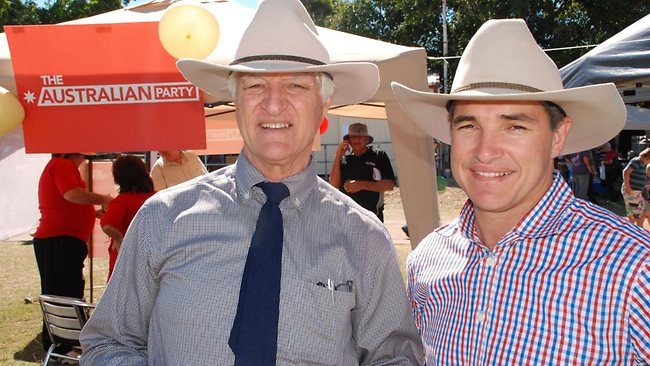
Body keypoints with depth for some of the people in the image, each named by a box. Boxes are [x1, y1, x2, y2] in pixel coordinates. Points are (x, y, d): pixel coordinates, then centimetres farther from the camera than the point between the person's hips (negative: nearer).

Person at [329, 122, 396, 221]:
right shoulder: (344, 159, 10)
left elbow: (390, 185, -6)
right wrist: (337, 156, -4)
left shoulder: (379, 156, 2)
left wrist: (362, 185, -15)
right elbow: (334, 184, 1)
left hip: (372, 215, -3)